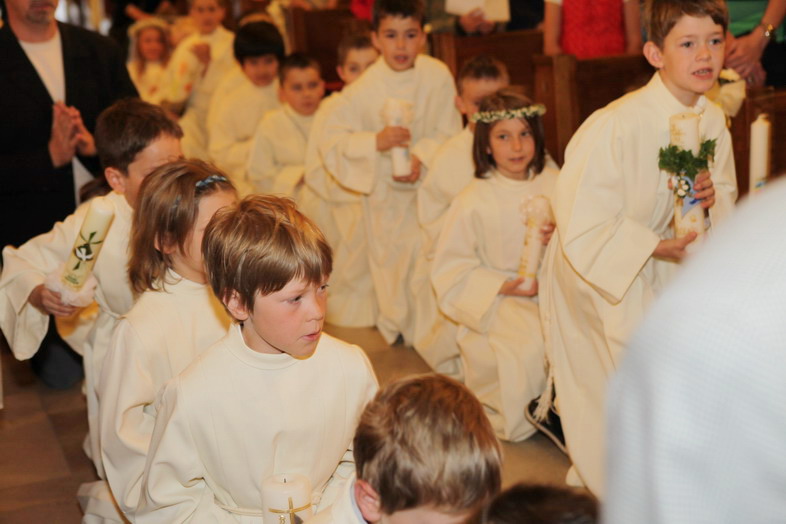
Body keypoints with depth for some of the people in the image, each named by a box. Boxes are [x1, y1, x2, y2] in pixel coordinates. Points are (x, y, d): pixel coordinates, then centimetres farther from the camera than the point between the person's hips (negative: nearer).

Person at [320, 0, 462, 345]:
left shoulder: (438, 76, -12)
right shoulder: (364, 89, -15)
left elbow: (448, 133, -8)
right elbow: (331, 142, -14)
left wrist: (421, 157, -24)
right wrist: (376, 141, -27)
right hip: (384, 189, 0)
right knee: (391, 255, 11)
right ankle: (398, 325, 35)